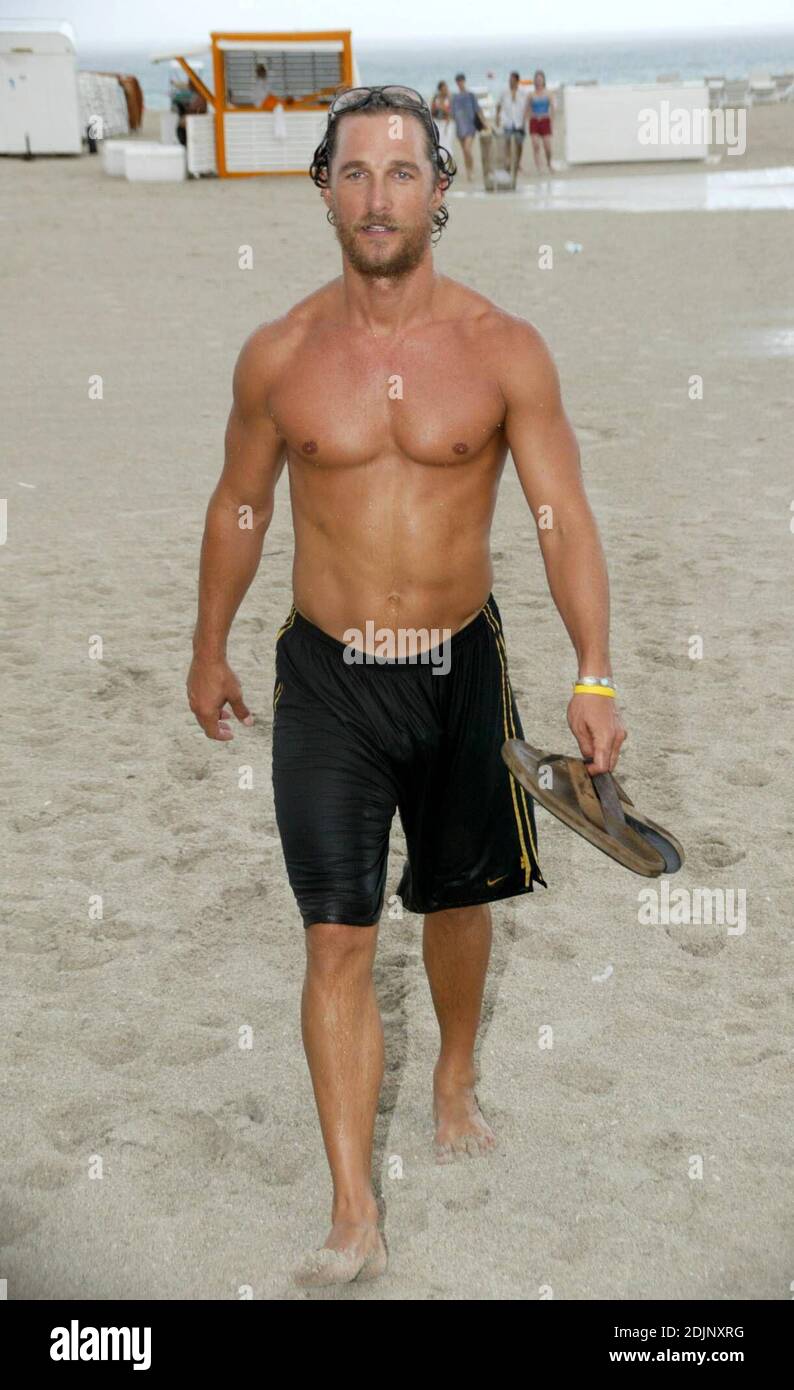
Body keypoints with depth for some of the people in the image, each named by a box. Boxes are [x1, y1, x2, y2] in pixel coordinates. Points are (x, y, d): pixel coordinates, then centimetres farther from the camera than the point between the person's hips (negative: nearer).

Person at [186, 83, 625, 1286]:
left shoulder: (504, 351, -6)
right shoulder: (278, 356, -3)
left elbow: (564, 516, -8)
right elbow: (239, 509, 9)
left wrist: (594, 676, -17)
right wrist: (209, 651, 16)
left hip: (461, 668, 1)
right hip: (327, 677, 0)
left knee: (457, 899, 18)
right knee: (338, 942, -4)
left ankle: (456, 1077, 47)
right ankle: (354, 1217, 5)